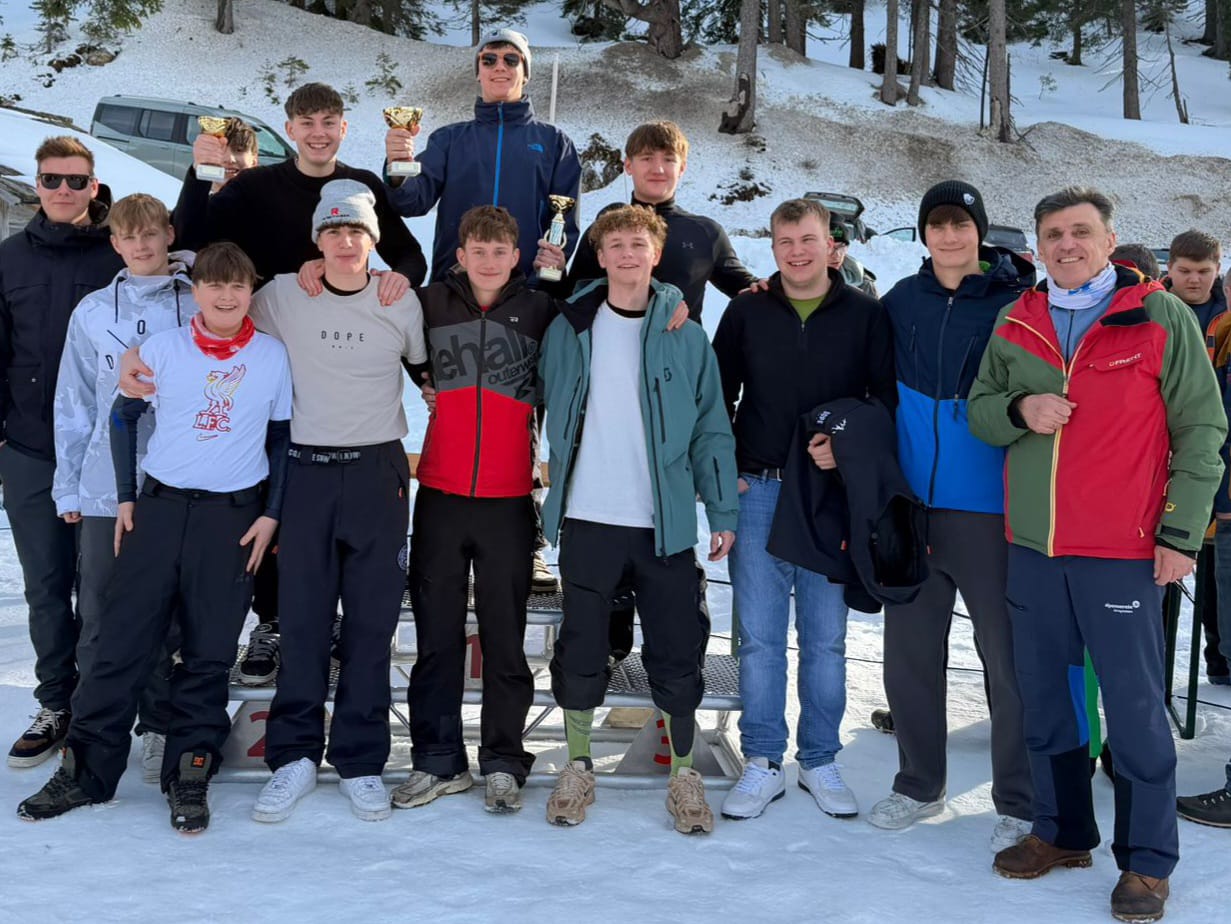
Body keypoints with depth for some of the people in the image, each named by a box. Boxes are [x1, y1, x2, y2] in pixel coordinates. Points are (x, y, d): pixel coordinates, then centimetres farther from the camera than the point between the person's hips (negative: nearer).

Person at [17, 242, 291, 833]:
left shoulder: (274, 357, 1)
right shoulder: (162, 349, 0)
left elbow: (284, 438, 7)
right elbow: (123, 417, 9)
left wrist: (271, 514, 1)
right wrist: (125, 498, 5)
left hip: (233, 518, 0)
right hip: (159, 508, 1)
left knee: (209, 652, 3)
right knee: (119, 640, 0)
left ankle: (190, 776, 14)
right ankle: (87, 770, 11)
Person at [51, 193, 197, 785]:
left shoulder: (199, 308, 2)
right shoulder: (93, 313, 7)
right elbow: (74, 405, 10)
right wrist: (68, 487, 7)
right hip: (106, 486, 1)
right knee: (100, 615, 4)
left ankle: (159, 726, 19)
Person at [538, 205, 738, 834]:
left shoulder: (686, 336, 4)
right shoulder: (568, 330, 5)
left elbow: (710, 428, 5)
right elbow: (550, 414, 10)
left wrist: (722, 511, 0)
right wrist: (553, 501, 4)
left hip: (665, 521, 0)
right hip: (588, 517, 1)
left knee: (677, 654, 4)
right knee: (580, 650, 8)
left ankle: (684, 774, 18)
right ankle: (578, 768, 24)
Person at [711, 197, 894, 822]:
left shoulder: (865, 315, 3)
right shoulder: (747, 312, 6)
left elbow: (887, 400, 3)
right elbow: (718, 396, 11)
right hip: (759, 493, 1)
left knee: (826, 638, 7)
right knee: (759, 636, 3)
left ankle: (820, 763, 20)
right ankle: (762, 764, 14)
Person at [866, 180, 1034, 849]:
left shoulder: (1017, 305, -4)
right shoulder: (900, 304, 7)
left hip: (991, 510, -4)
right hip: (911, 508, 4)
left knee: (1008, 657, 2)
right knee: (909, 653, 11)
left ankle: (1020, 803, 16)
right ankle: (919, 785, 28)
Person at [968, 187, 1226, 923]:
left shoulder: (1161, 317, -3)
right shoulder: (1015, 323, 8)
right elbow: (979, 410, 12)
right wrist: (1019, 409, -11)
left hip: (1122, 548, -4)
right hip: (1032, 545, 5)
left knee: (1135, 703, 0)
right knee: (1044, 694, 13)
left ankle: (1149, 859, 14)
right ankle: (1063, 832, 29)